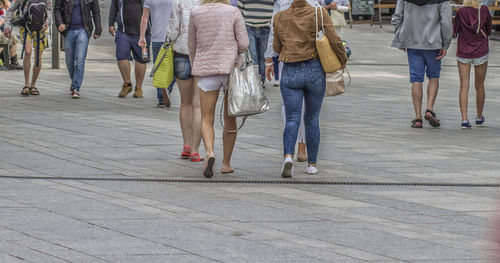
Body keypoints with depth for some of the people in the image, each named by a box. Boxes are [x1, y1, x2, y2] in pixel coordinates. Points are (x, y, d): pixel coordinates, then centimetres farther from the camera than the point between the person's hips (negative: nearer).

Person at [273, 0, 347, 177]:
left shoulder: (280, 18, 0)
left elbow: (277, 47, 10)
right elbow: (335, 41, -11)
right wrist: (343, 59, 6)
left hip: (290, 73, 0)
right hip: (314, 71, 0)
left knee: (292, 119, 0)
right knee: (312, 119, 15)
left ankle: (288, 156, -25)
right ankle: (312, 164, 20)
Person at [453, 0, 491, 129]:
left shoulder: (461, 12, -13)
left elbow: (454, 32, -1)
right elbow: (489, 31, 0)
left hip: (463, 54, -1)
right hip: (481, 53, 1)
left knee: (464, 86, 1)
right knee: (479, 86, 16)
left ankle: (464, 119, -11)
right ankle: (479, 117, 30)